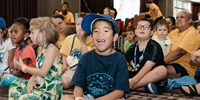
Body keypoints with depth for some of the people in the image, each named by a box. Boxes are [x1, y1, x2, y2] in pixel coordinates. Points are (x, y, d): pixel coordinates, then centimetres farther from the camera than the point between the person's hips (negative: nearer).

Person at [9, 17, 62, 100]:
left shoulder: (52, 49, -17)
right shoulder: (43, 50, 12)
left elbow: (43, 72, -23)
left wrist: (23, 67, -14)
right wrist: (32, 79, -5)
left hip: (50, 92, -10)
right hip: (39, 86, 10)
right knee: (15, 85, 15)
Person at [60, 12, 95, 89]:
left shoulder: (90, 40, 1)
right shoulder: (69, 38, 13)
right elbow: (64, 55, 19)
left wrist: (82, 41, -12)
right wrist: (64, 64, -3)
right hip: (71, 68, 2)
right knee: (65, 83, -29)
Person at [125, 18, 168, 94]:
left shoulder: (155, 47, -8)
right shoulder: (132, 48, 9)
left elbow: (148, 66, -20)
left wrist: (134, 80, -32)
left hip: (154, 77, -4)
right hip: (137, 75, 4)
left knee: (162, 70, -36)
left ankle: (129, 87, -32)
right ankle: (145, 86, -25)